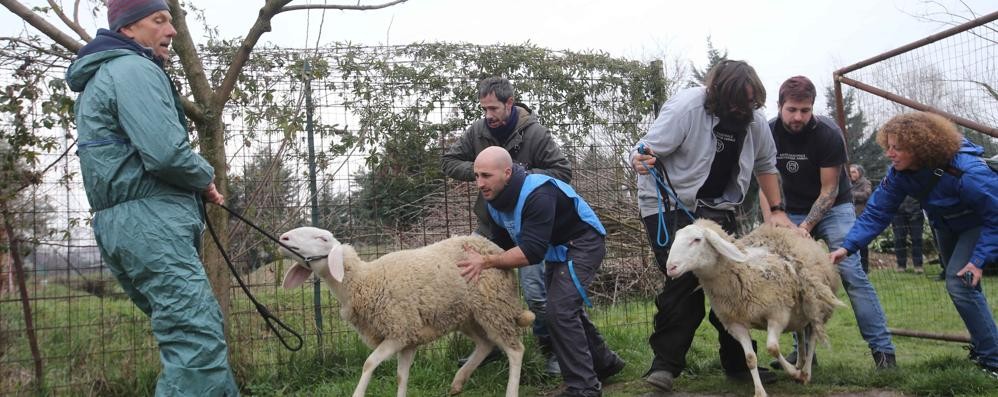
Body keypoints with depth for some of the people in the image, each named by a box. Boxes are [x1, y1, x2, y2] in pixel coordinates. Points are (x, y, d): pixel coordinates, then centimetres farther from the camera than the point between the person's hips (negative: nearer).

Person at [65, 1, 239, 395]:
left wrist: (196, 186, 13)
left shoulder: (103, 76, 25)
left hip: (121, 224, 11)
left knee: (204, 329, 15)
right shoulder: (133, 69, -8)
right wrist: (206, 178, -1)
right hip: (149, 221, -11)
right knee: (197, 339, -16)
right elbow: (166, 152, -21)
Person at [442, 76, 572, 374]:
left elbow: (563, 172, -12)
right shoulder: (477, 131, -4)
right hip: (489, 224, 4)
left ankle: (551, 350, 11)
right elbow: (449, 162, 3)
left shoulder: (535, 134, -14)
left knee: (534, 291, -9)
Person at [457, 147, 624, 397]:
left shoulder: (537, 195, -35)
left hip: (584, 243, -10)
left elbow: (532, 252, -40)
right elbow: (501, 244, -1)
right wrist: (480, 263, -18)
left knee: (560, 311, -20)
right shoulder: (495, 200, -7)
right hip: (556, 249, 10)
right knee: (567, 308, 19)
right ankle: (605, 362, 38)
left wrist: (486, 262, -40)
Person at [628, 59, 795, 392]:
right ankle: (666, 363, -10)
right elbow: (646, 149, -24)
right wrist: (639, 160, -47)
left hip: (715, 209, 6)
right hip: (669, 206, -6)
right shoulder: (687, 107, -24)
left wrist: (777, 211, 8)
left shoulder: (754, 120, -4)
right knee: (685, 281, -18)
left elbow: (765, 165, 13)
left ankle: (738, 362, 16)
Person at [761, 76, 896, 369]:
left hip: (834, 208, -3)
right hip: (793, 212, 3)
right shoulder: (768, 134, -10)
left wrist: (805, 227, -24)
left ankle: (882, 349, -11)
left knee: (851, 273, -15)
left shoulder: (828, 134, -20)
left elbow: (829, 190, -16)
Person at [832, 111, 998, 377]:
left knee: (959, 283, -20)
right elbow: (877, 212, -20)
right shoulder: (899, 174, -23)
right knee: (959, 282, 19)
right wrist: (848, 247, -32)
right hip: (946, 225, 7)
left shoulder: (966, 173, -40)